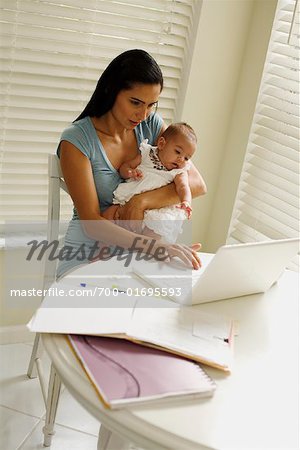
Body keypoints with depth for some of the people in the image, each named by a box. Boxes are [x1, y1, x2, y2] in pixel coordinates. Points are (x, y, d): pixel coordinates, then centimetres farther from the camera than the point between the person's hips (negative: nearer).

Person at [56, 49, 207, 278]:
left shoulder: (151, 124, 1)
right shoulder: (76, 140, -13)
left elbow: (197, 184, -5)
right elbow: (91, 223, -20)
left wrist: (142, 201, -20)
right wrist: (155, 247, -33)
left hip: (134, 250, 4)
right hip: (88, 253, -4)